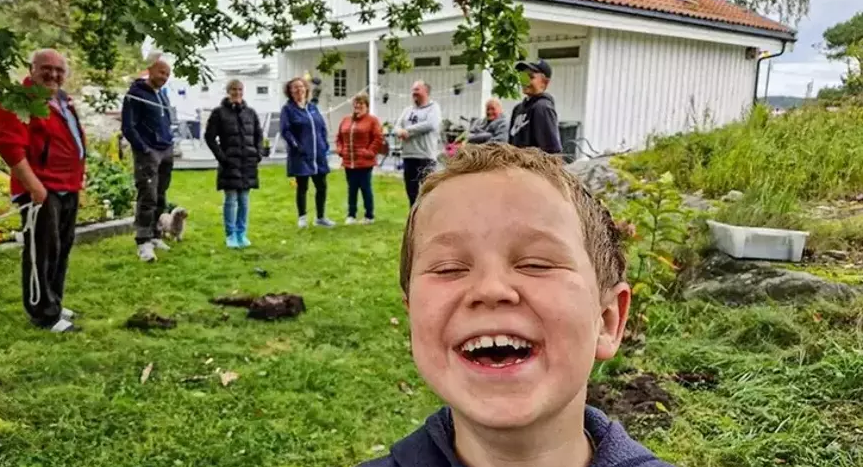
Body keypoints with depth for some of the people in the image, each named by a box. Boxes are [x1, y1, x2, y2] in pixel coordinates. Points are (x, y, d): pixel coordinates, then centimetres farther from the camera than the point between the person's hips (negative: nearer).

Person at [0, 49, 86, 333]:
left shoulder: (62, 100, 16)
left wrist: (78, 177, 18)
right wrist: (34, 186, -24)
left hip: (68, 188, 10)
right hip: (42, 190, -10)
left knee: (62, 248, 16)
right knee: (43, 251, -5)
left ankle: (53, 304, 28)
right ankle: (44, 314, 3)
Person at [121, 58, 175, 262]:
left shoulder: (162, 95, 17)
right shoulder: (136, 94, -6)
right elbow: (127, 127, -12)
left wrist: (170, 144, 12)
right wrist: (143, 149, -16)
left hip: (166, 153, 7)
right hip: (148, 153, -7)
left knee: (160, 198, 10)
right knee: (148, 197, -13)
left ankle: (155, 236, 19)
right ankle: (143, 242, -12)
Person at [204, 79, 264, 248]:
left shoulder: (250, 112, 9)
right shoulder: (219, 112, -2)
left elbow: (259, 135, 18)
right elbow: (209, 136, -2)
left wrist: (258, 153, 6)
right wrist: (220, 156, -9)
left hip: (248, 163, 4)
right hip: (230, 163, -3)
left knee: (244, 200, 8)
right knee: (231, 200, -2)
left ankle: (241, 234, 17)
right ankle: (231, 235, 7)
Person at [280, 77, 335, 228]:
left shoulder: (313, 108, 14)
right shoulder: (288, 109, -2)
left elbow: (323, 128, 15)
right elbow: (285, 130, -11)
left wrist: (325, 145, 5)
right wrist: (296, 146, -18)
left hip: (318, 155, 5)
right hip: (301, 155, -5)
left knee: (322, 186, 8)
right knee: (302, 187, 2)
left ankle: (320, 217, 21)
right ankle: (302, 217, 15)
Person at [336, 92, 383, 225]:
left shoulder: (372, 120, -3)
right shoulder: (346, 120, 13)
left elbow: (379, 138, -9)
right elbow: (339, 137, 19)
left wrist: (369, 152, -13)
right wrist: (340, 149, 5)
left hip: (364, 162, -5)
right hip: (348, 162, 5)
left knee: (365, 188, 1)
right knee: (352, 189, 10)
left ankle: (369, 216, 11)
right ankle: (351, 215, 18)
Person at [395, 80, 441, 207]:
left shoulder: (433, 108, 0)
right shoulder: (408, 110, 20)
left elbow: (430, 124, -17)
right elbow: (398, 126, 12)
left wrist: (408, 130, -11)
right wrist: (400, 132, -14)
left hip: (426, 156, -7)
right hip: (408, 156, 7)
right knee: (411, 192, 12)